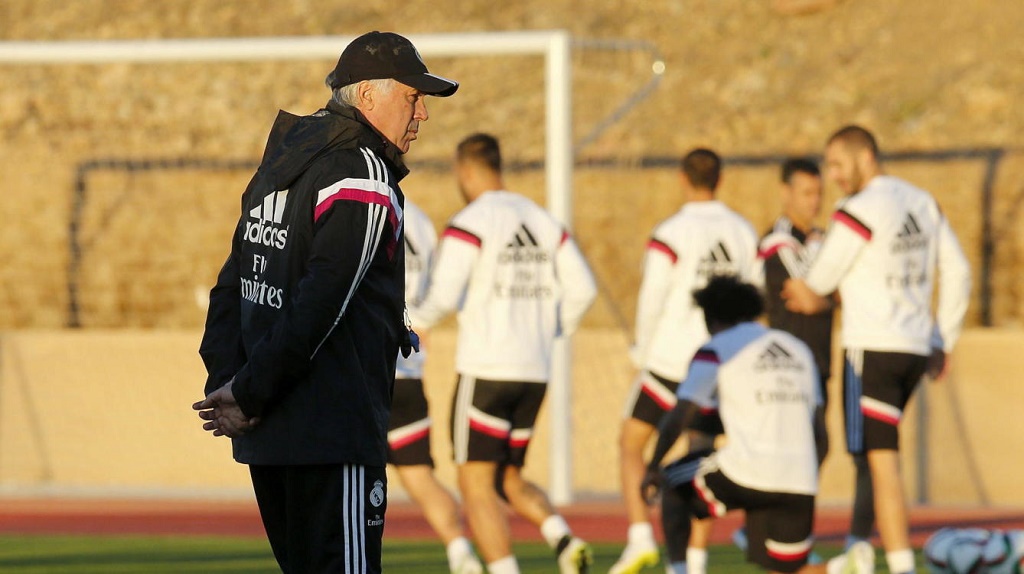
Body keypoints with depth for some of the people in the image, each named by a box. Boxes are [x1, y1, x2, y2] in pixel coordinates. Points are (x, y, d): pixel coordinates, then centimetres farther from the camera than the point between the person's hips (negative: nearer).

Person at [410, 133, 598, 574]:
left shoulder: (469, 223, -9)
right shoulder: (543, 222, 11)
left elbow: (443, 297, -19)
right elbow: (582, 289, 9)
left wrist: (415, 321, 2)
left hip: (486, 371, -7)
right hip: (535, 372, 7)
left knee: (476, 484, 1)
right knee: (508, 478, 20)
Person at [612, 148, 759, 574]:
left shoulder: (670, 234, -13)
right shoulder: (745, 234, 3)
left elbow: (652, 301, -12)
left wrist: (642, 352, 3)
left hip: (672, 359, -5)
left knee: (631, 444, 10)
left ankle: (640, 536, -7)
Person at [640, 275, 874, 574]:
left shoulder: (716, 351, 5)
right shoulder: (800, 350, 22)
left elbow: (678, 418, -6)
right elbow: (820, 437, 21)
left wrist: (653, 469, 3)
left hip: (745, 473, -4)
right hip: (798, 481, 4)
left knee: (674, 488, 24)